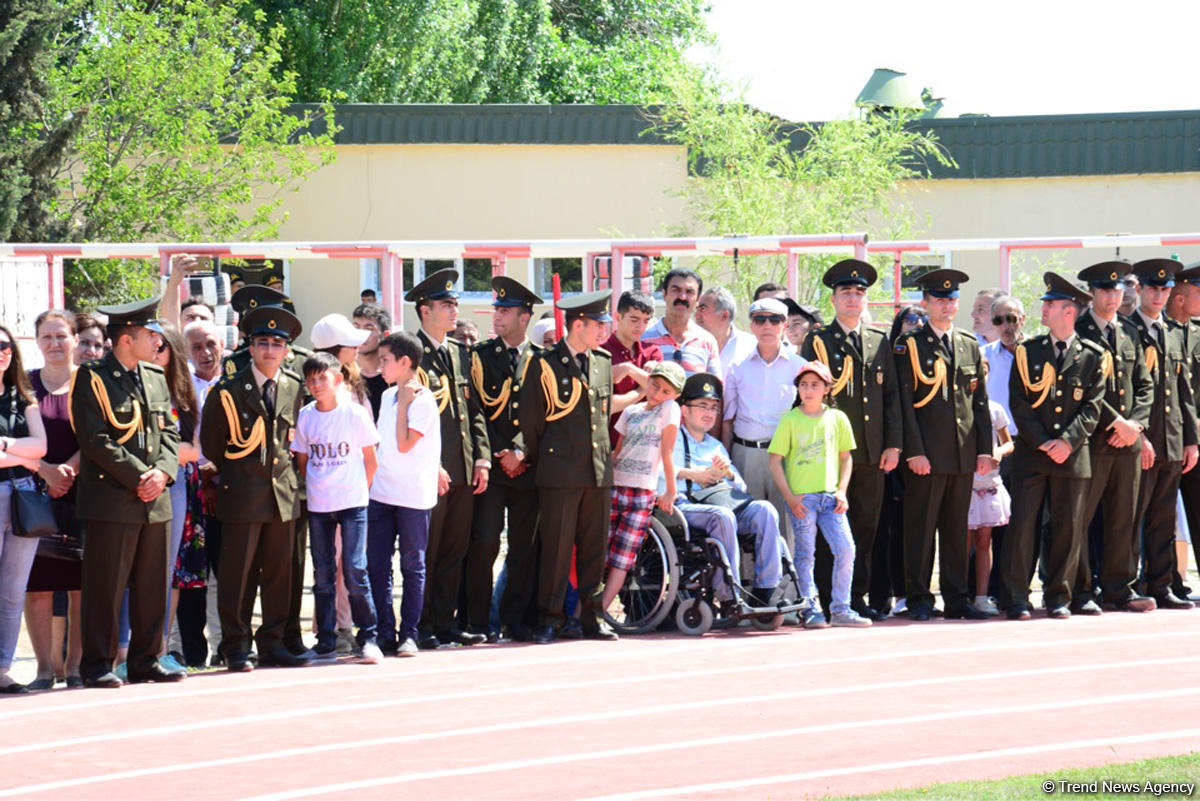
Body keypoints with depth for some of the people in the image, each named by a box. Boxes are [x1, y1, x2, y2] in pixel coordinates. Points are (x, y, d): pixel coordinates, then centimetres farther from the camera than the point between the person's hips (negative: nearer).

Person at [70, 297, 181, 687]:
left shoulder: (156, 378, 17)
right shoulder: (93, 379, -6)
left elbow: (168, 432, 15)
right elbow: (96, 440, -12)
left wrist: (163, 471, -4)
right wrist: (140, 477, -14)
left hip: (154, 500, 7)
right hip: (111, 501, -7)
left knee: (152, 586, 8)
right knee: (105, 587, -4)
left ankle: (146, 661, 16)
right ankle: (97, 665, 2)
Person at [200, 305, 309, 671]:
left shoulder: (293, 387, 8)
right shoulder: (229, 390, -5)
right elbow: (210, 441, 4)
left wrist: (283, 467, 13)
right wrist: (232, 473, 7)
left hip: (283, 491, 4)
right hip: (242, 494, -4)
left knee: (279, 571, 7)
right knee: (237, 573, -4)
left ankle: (272, 642, 15)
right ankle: (236, 647, 2)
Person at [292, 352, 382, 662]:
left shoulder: (355, 413, -4)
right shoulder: (305, 417, 4)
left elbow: (370, 460, 4)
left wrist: (360, 490, 3)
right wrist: (314, 488, 7)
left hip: (352, 502, -3)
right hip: (318, 507, 3)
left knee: (355, 571, -8)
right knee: (322, 575, 5)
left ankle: (368, 637, 1)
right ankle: (326, 640, 12)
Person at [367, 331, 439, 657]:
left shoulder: (423, 401, -11)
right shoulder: (387, 396, 12)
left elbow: (404, 444, -17)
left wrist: (403, 403, -14)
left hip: (413, 495, -7)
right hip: (381, 493, 7)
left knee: (412, 565, 2)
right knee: (377, 566, 4)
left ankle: (408, 634, 7)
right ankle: (384, 633, 9)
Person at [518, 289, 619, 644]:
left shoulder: (603, 362, 13)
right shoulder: (545, 364, -4)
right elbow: (530, 420, 2)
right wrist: (541, 463, 7)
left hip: (598, 470, 5)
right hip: (560, 474, -5)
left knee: (594, 547, 6)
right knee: (556, 547, -5)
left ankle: (592, 616, 12)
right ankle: (548, 619, 2)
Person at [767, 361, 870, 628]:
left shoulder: (837, 418, 7)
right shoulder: (790, 420, -1)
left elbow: (846, 457, 14)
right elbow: (775, 461, -1)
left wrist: (841, 491, 1)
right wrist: (790, 496, -8)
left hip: (830, 496, 2)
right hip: (801, 498, -2)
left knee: (846, 549, -6)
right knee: (805, 554, 0)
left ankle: (841, 609, 3)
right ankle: (811, 609, 8)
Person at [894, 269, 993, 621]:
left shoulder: (970, 345, 15)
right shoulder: (909, 344, 0)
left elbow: (981, 401, 16)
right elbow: (905, 402, -5)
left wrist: (985, 449, 7)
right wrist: (914, 451, -12)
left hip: (964, 454, 4)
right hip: (926, 454, -4)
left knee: (957, 528, 8)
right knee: (921, 526, -3)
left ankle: (956, 598, 12)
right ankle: (919, 599, 3)